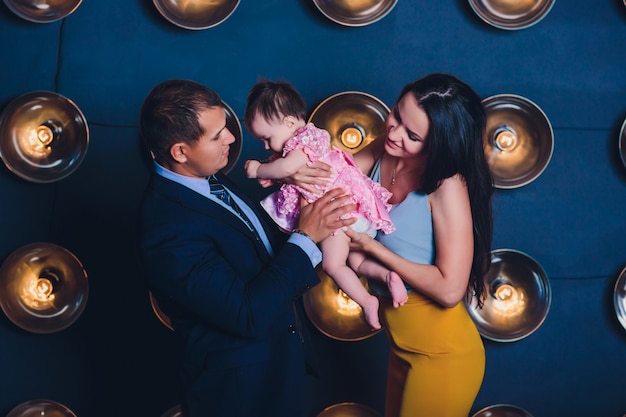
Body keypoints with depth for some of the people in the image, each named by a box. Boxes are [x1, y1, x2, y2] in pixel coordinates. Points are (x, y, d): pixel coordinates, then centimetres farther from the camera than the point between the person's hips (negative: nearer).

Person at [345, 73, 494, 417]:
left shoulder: (447, 185, -24)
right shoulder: (381, 154, -7)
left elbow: (449, 289, -26)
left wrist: (371, 246, -21)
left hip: (441, 355, -7)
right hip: (402, 344, 7)